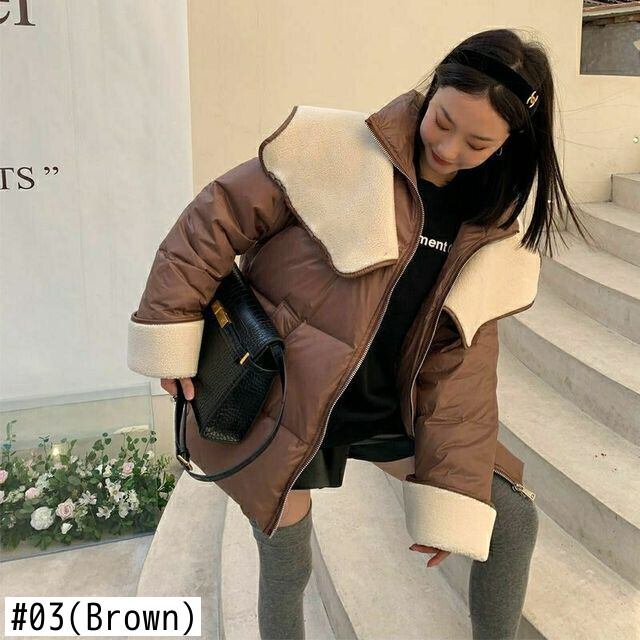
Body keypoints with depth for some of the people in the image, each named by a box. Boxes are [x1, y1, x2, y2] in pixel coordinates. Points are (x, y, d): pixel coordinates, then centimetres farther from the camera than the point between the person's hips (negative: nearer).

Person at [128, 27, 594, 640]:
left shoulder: (491, 238, -1)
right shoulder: (337, 149, -15)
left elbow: (459, 364, -2)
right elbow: (215, 219, -11)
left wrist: (450, 496, -5)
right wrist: (172, 335, -10)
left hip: (385, 407, 4)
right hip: (275, 402, -4)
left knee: (513, 519, 6)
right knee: (286, 568, 11)